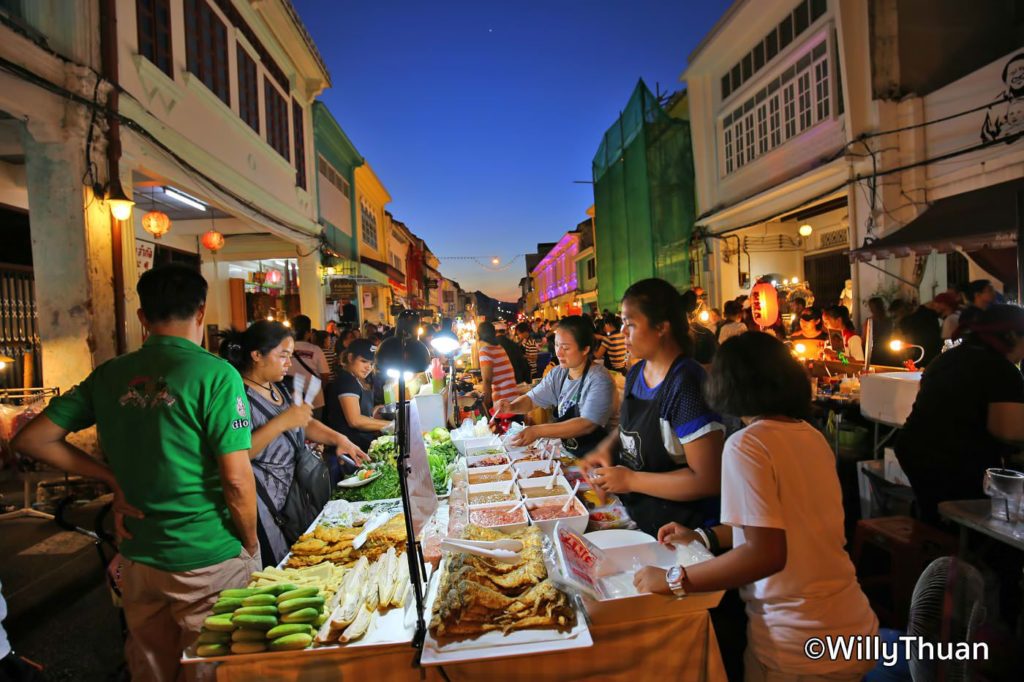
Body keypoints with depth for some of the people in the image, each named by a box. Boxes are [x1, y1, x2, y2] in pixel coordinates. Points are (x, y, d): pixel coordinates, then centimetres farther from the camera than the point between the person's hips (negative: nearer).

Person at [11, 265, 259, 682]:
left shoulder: (109, 376, 0)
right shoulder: (215, 374, -17)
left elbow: (30, 439, 7)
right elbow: (236, 479, -18)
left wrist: (112, 477, 5)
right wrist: (251, 545, -3)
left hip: (138, 558, 5)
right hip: (210, 561, -5)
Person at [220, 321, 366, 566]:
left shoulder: (277, 388, 10)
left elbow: (304, 425, 19)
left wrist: (338, 438, 4)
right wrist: (282, 422, -28)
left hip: (289, 495, 8)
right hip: (262, 507, -8)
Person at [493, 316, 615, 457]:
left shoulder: (599, 380, -17)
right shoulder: (558, 373, 4)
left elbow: (587, 425, -25)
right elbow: (531, 399, 9)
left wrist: (538, 431, -30)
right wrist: (512, 406, -13)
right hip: (566, 453, 6)